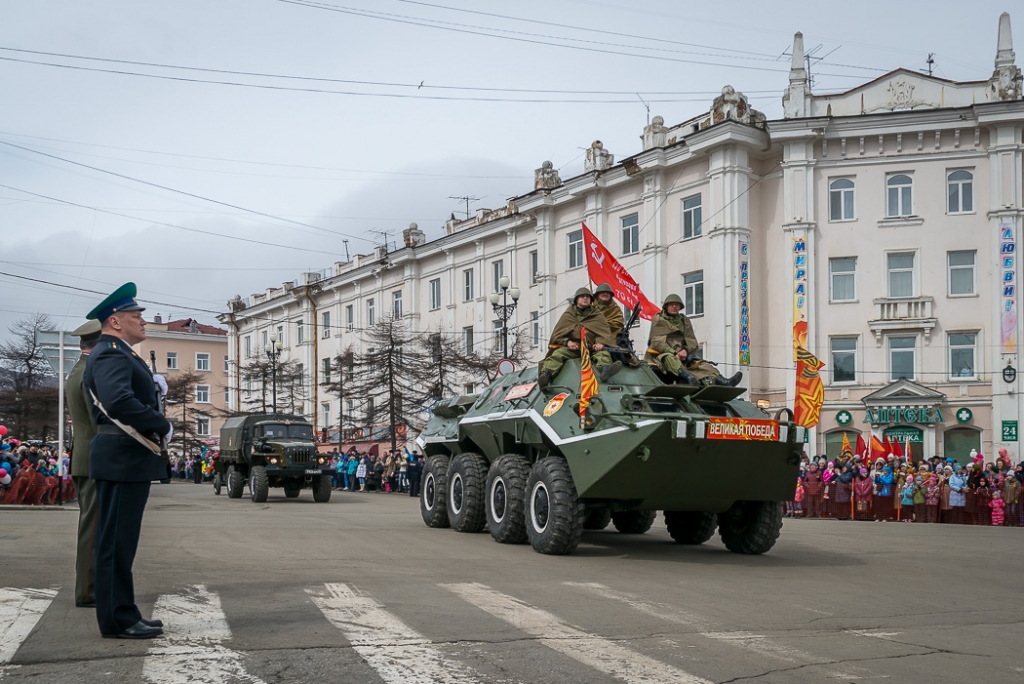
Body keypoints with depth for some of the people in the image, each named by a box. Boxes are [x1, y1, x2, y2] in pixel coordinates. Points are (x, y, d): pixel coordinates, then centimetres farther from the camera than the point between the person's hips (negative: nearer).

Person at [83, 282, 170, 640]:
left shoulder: (121, 354, 20)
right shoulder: (111, 353, -14)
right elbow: (119, 401, -29)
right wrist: (163, 427, -20)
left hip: (128, 460, 11)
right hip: (122, 459, -11)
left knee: (120, 541, 14)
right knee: (117, 541, -5)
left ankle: (123, 615, 21)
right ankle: (118, 620, 0)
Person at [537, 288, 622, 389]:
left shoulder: (597, 315, 20)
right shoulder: (568, 315, 19)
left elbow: (605, 331, 9)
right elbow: (557, 333, 11)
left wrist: (600, 343, -14)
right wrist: (567, 342, -10)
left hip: (591, 347, 0)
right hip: (571, 347, 0)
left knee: (603, 354, -32)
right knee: (557, 354, -29)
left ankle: (604, 369, -64)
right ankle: (546, 374, -54)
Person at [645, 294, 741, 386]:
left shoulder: (684, 321, 19)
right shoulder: (658, 320, 7)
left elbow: (692, 341, 9)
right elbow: (657, 341, -6)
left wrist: (685, 350, -15)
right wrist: (674, 353, -19)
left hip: (683, 354, 5)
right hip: (662, 354, -5)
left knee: (701, 364, -20)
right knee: (669, 359, -39)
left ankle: (722, 381, -44)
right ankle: (688, 377, -68)